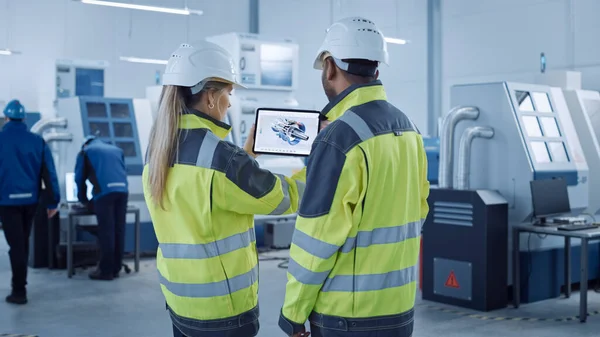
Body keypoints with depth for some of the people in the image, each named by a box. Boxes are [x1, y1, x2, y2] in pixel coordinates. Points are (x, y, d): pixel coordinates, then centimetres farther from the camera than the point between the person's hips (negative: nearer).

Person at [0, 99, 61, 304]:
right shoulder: (37, 141, 1)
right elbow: (49, 172, -1)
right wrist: (53, 202, 2)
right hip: (30, 199, 3)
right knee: (24, 243, 18)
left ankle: (19, 291, -1)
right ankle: (20, 284, 30)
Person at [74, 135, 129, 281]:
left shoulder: (85, 151, 18)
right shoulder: (117, 150, 30)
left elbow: (80, 178, 18)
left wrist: (83, 200, 30)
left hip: (104, 192, -4)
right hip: (122, 190, 4)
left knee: (106, 232, -3)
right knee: (119, 230, 7)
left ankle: (106, 271, 1)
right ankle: (115, 268, 13)